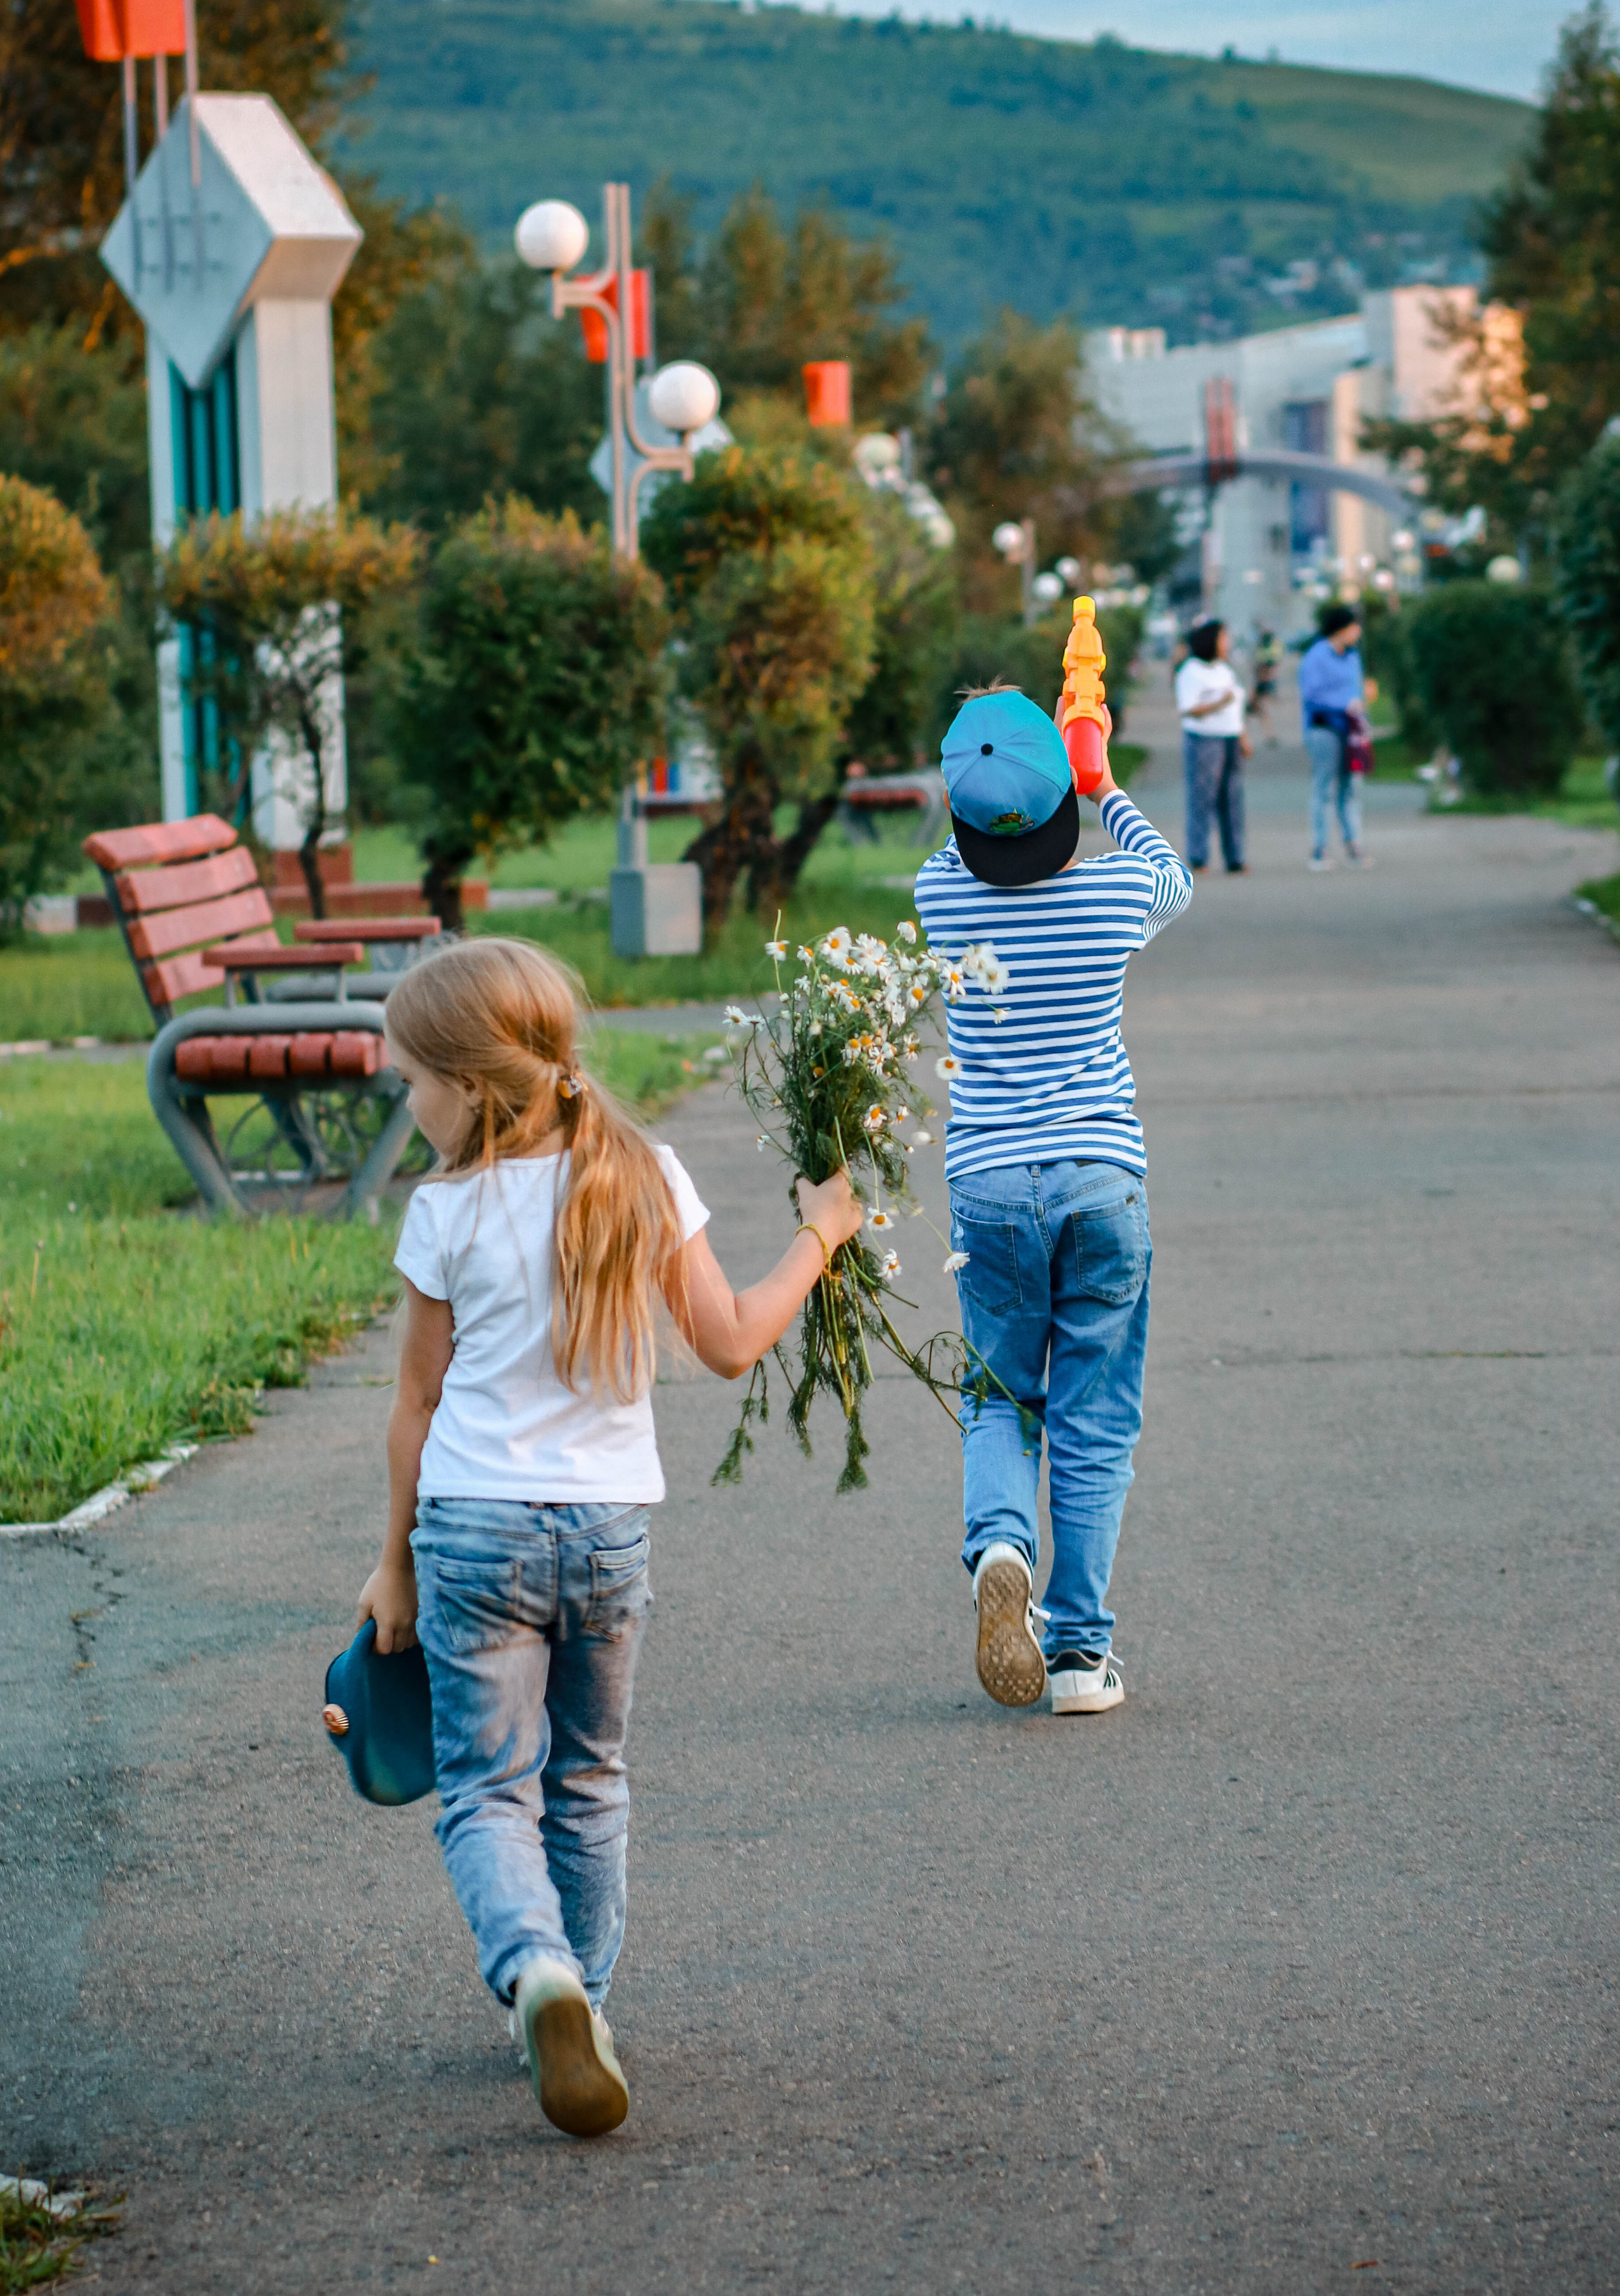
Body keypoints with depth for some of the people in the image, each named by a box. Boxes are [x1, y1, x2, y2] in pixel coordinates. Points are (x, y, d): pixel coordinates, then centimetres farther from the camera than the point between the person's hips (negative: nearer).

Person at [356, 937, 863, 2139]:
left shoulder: (448, 1213, -8)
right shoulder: (646, 1176, 0)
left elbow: (421, 1400, -1)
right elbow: (729, 1343, 3)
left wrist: (397, 1561, 9)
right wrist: (818, 1238, 19)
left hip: (478, 1523, -3)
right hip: (612, 1523, 3)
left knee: (488, 1791, 0)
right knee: (589, 1783, 20)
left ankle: (539, 1973, -25)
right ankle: (584, 2002, 22)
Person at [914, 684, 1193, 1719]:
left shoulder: (942, 896, -6)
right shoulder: (1117, 892, -6)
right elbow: (1176, 877, 20)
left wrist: (986, 772, 26)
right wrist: (1106, 789, 30)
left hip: (990, 1185, 1)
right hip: (1104, 1179, 0)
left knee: (1001, 1401, 15)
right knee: (1095, 1423, 6)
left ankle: (1000, 1541, -15)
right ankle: (1081, 1647, 6)